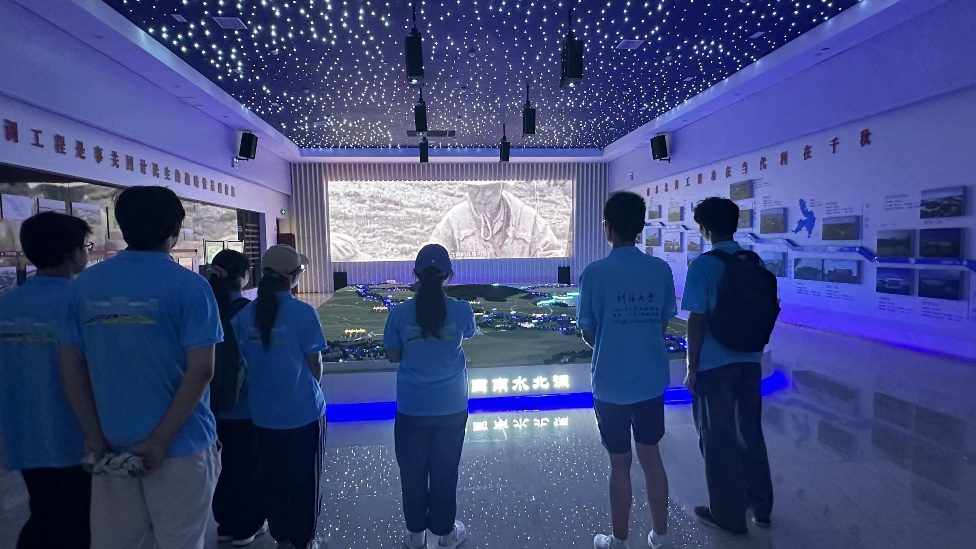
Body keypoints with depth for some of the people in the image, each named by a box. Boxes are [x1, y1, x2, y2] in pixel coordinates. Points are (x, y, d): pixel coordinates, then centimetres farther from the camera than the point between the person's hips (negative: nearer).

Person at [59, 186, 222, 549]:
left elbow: (70, 364, 3)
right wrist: (160, 440, -12)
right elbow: (200, 370, -19)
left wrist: (93, 434, 5)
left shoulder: (86, 284, 1)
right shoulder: (189, 286, -14)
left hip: (111, 442, 5)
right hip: (178, 443, -4)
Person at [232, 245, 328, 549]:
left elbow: (241, 361, 4)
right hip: (303, 410, -4)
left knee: (273, 477, 20)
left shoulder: (245, 314, -4)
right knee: (304, 478, 14)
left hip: (264, 412, 4)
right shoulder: (303, 313, -17)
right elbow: (315, 363, -10)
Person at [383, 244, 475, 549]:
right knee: (445, 471, 17)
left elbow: (392, 356, 0)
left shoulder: (400, 313, -12)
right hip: (451, 407, 0)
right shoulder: (461, 310, -12)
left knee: (412, 472, 17)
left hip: (412, 408, 0)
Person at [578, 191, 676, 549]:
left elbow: (588, 332, -7)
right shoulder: (661, 269, -5)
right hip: (652, 379, 3)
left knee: (620, 463, 11)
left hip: (611, 382, -3)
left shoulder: (594, 273, -15)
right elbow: (664, 323, 2)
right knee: (651, 456, 19)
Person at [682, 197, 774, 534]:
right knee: (750, 433, 20)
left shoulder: (703, 265, -15)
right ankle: (761, 507, 35)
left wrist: (691, 368, -7)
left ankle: (728, 515, 21)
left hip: (714, 365, -6)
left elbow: (696, 321, -15)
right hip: (749, 361, 6)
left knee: (718, 439, 8)